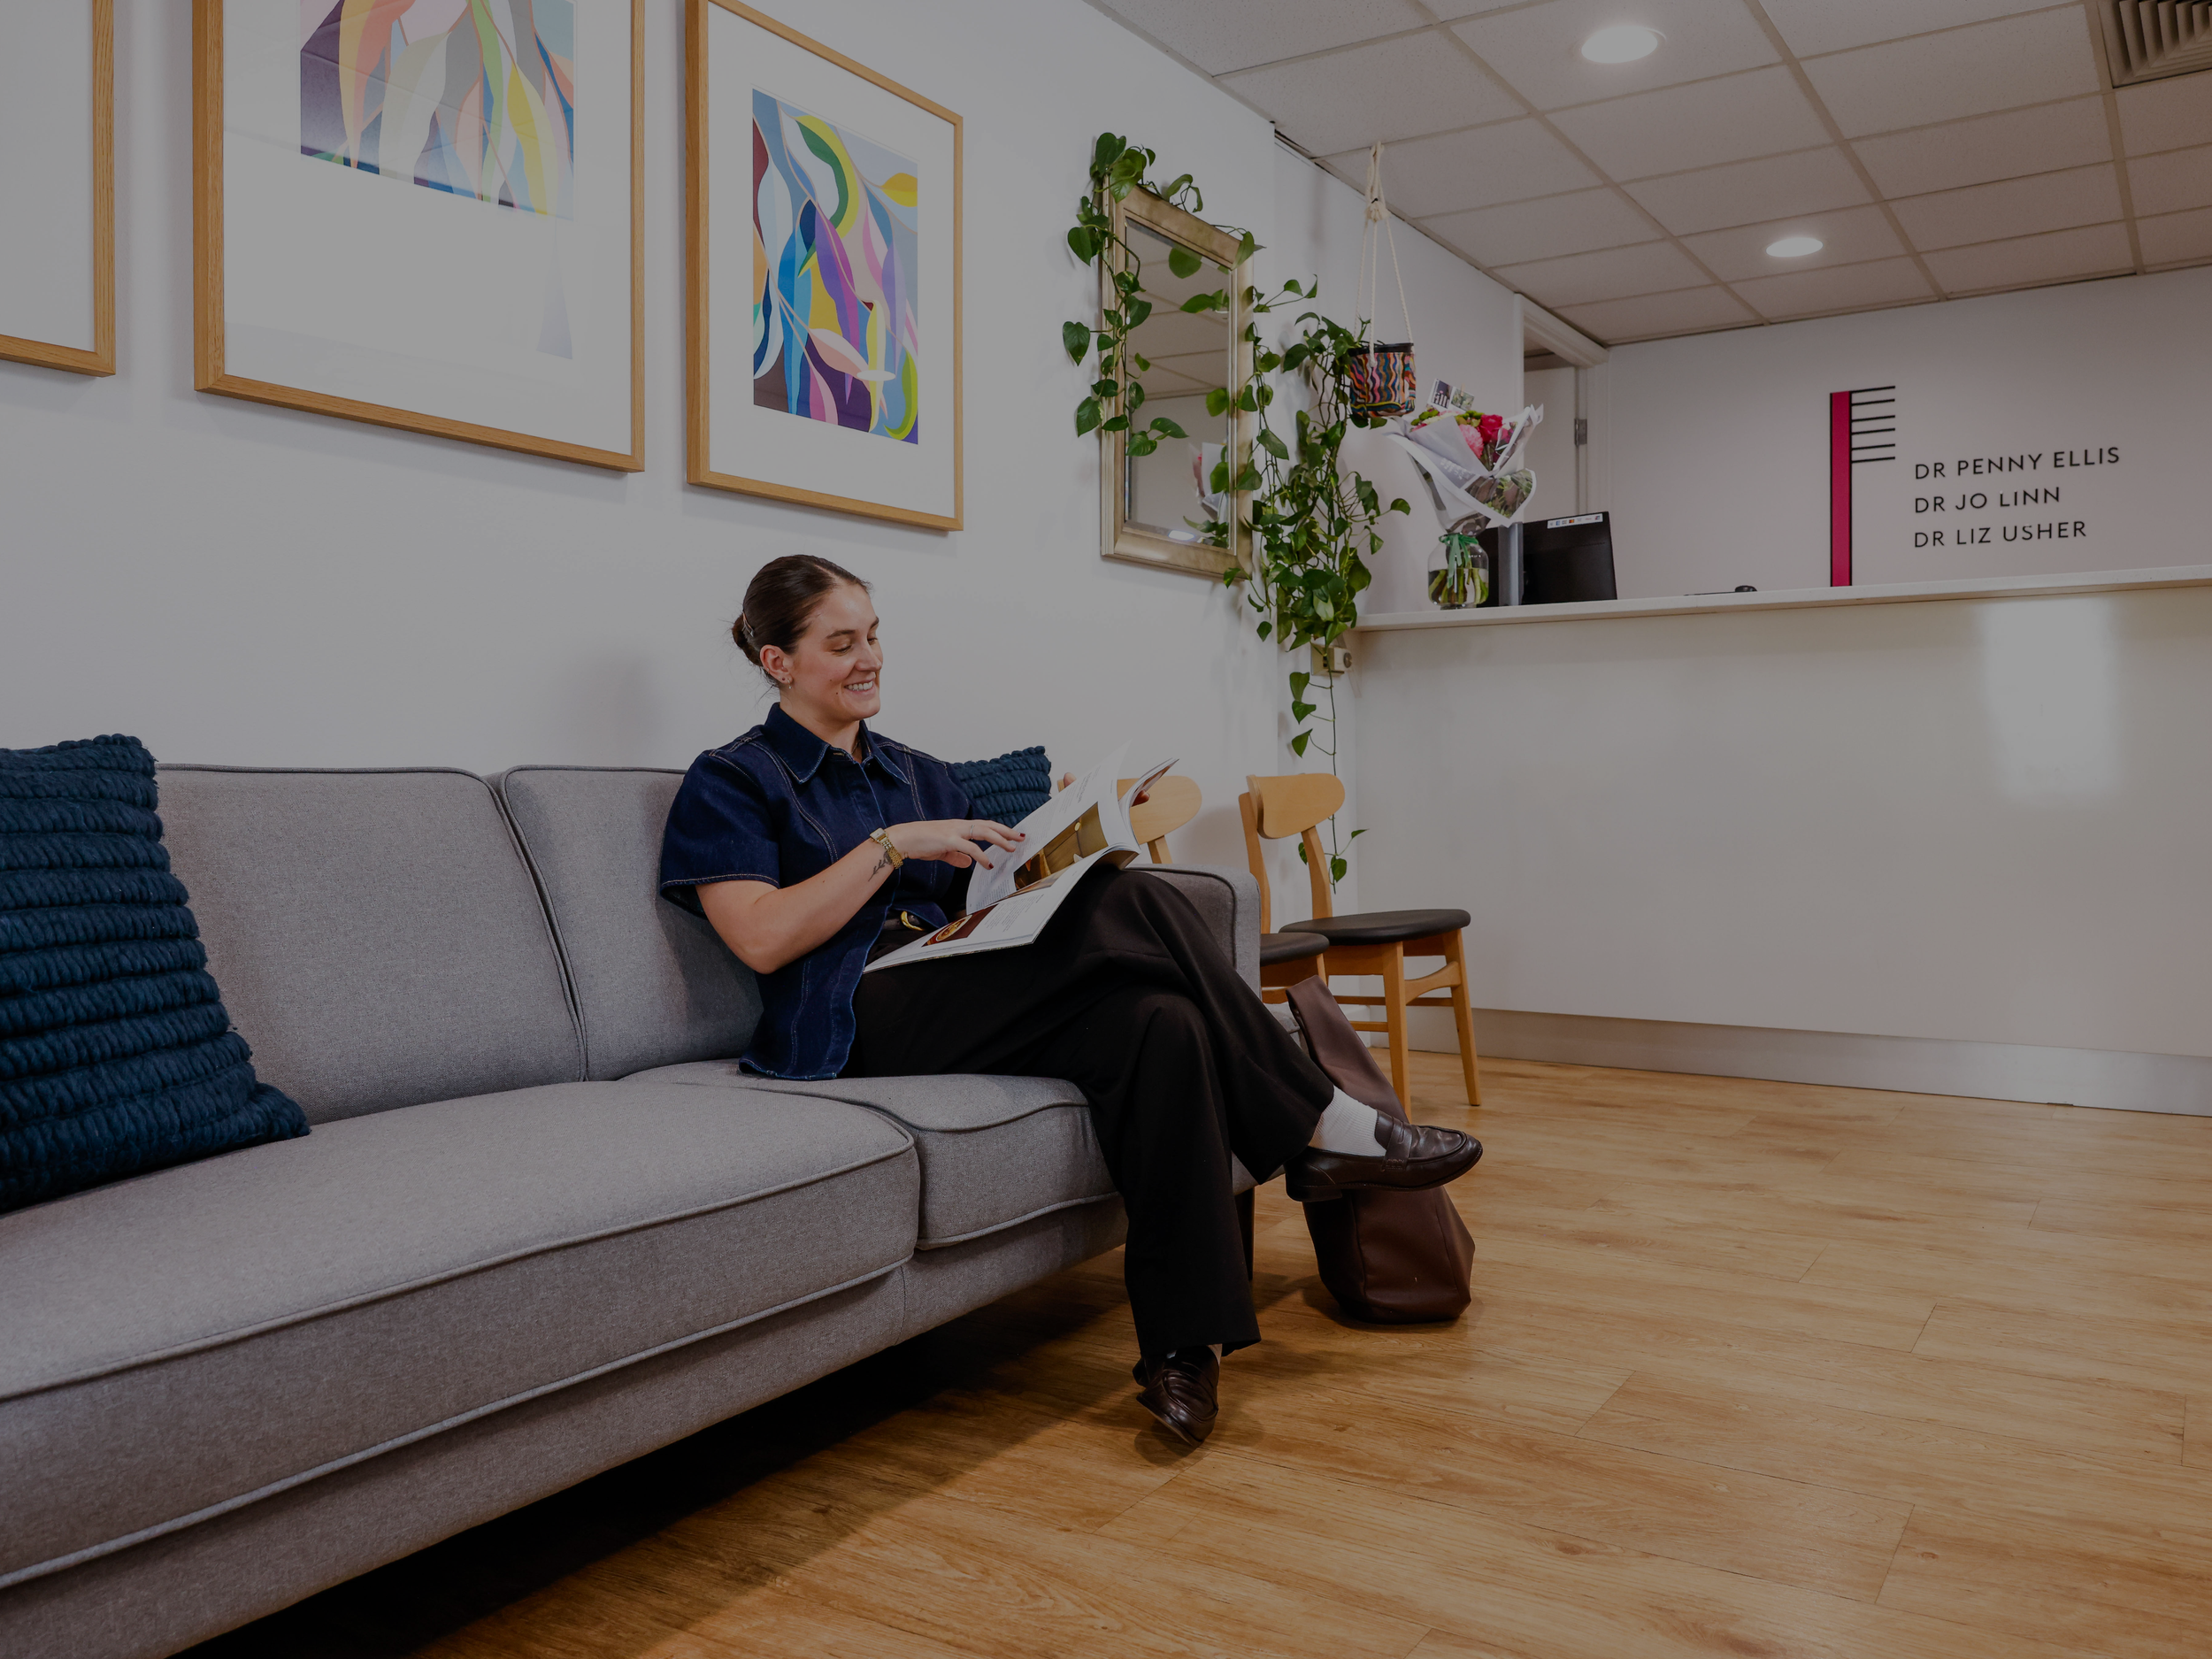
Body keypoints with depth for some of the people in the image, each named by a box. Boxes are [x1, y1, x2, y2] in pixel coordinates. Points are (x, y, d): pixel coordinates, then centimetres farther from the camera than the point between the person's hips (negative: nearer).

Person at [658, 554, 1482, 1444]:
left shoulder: (917, 773, 27)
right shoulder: (730, 781, 8)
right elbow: (760, 938, -8)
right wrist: (895, 844, -11)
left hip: (966, 1010, 6)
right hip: (857, 1023, -6)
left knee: (1157, 1022, -28)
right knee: (1133, 903, -26)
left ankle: (1180, 1347, -28)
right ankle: (1324, 1125, -18)